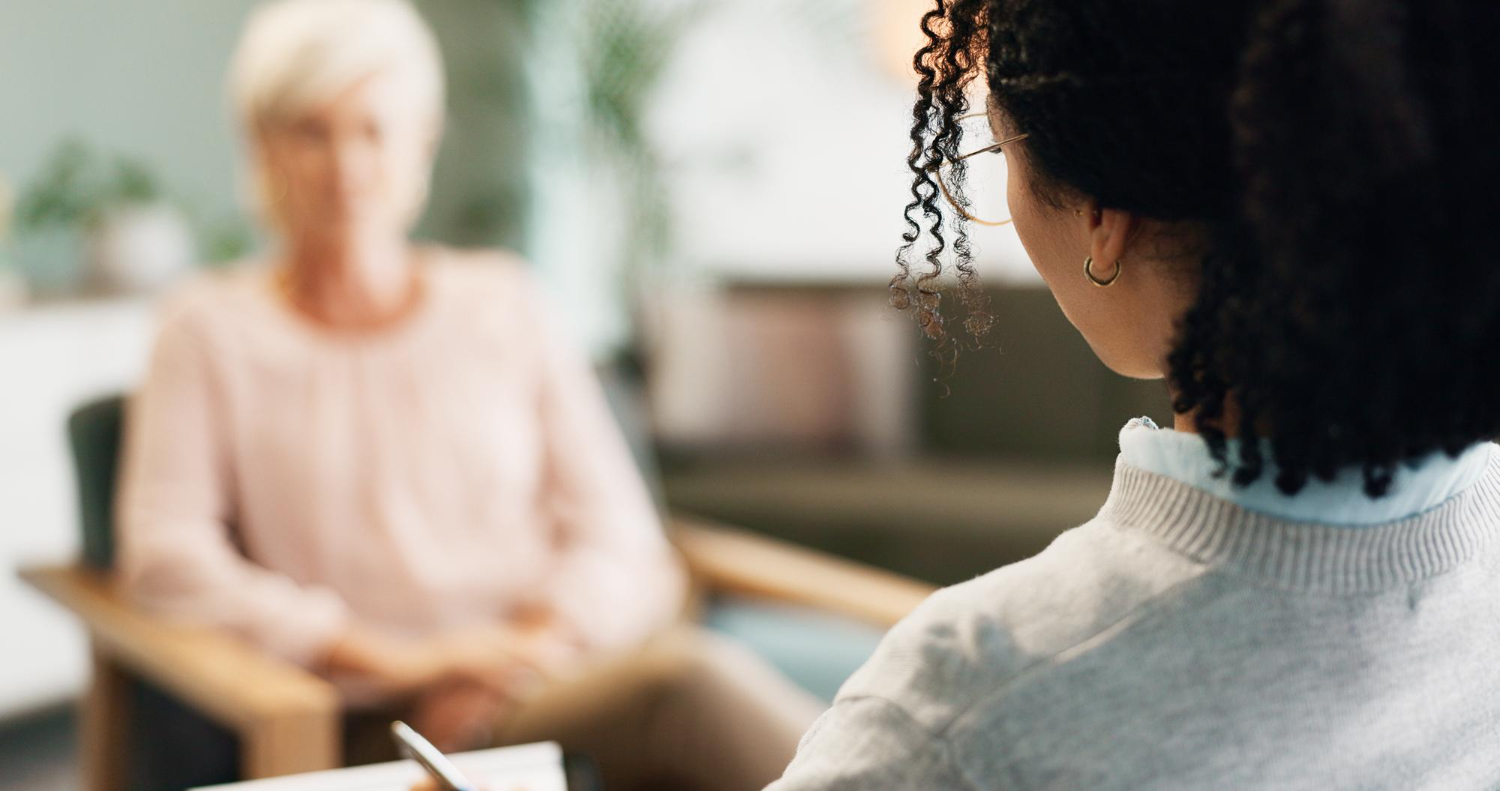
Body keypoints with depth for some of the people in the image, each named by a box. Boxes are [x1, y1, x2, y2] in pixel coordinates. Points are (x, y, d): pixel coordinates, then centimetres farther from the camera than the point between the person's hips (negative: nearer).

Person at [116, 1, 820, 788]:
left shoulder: (502, 304, 17)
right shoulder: (213, 330, 11)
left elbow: (623, 547, 12)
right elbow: (166, 562, -2)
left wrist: (536, 639, -10)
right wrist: (394, 658, -13)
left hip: (553, 679, 3)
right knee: (690, 679, -34)